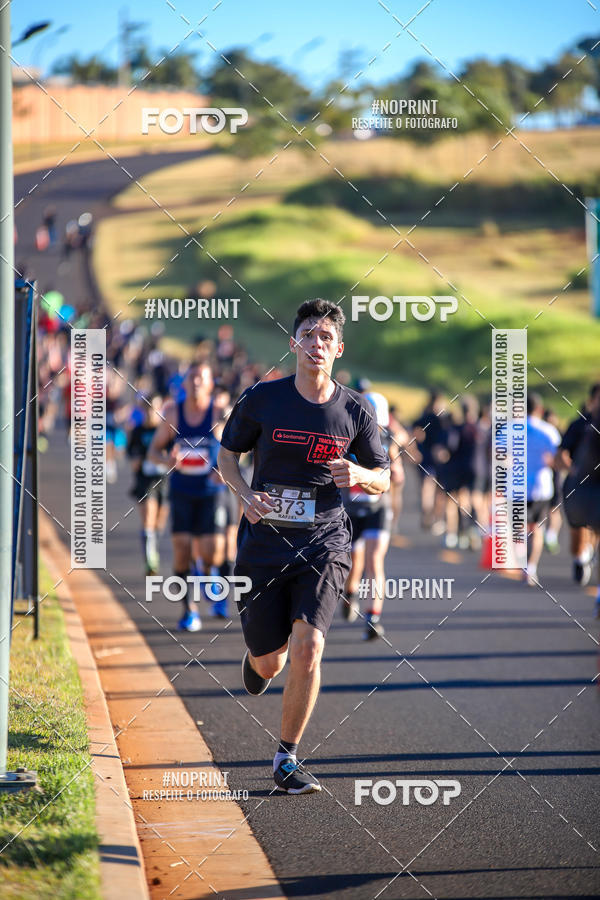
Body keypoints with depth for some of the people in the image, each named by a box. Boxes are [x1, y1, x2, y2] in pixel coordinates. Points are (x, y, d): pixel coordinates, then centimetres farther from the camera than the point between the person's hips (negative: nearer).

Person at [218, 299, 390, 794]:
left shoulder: (356, 410, 0)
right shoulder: (262, 399, -2)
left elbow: (383, 479, 11)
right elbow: (227, 454, 11)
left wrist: (359, 475, -13)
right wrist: (246, 495, -8)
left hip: (324, 544, 0)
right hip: (264, 542, 0)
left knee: (308, 647, -20)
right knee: (269, 663, 6)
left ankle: (287, 759, -4)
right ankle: (257, 656, 48)